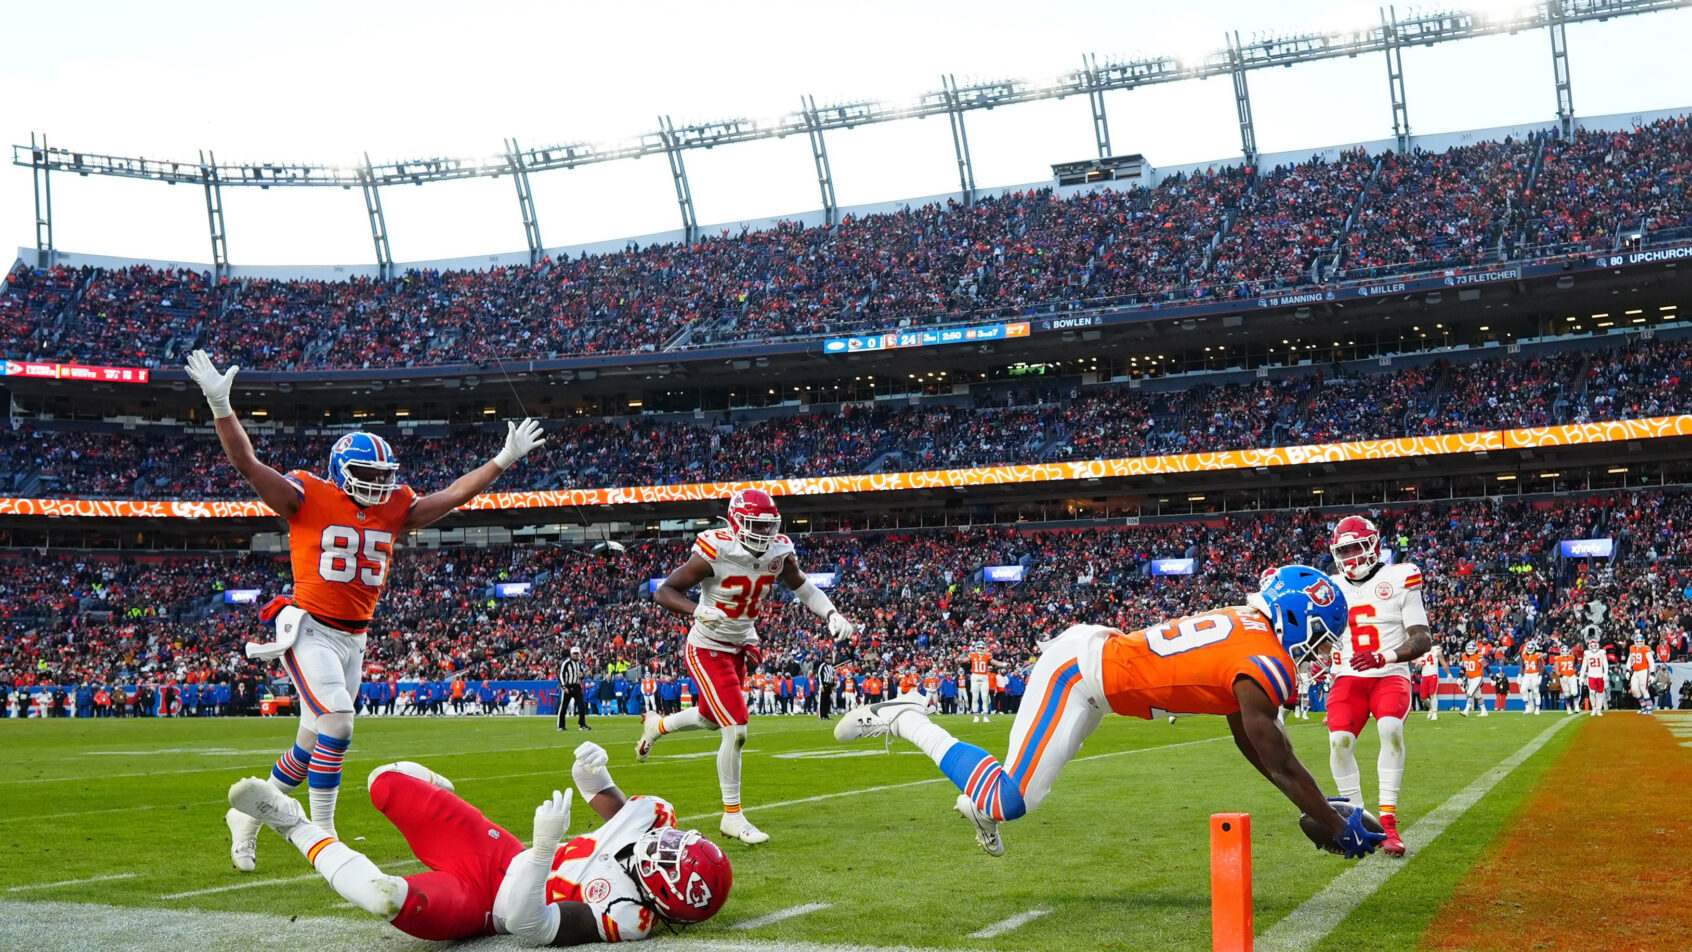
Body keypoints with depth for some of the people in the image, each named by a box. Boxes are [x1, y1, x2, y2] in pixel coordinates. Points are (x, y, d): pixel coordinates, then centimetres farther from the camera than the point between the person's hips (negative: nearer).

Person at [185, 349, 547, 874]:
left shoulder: (394, 509, 8)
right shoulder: (309, 499, -7)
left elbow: (453, 495, 14)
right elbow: (248, 464, -15)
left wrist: (504, 458, 12)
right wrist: (221, 407, -27)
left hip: (353, 639, 6)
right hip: (309, 629, -6)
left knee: (310, 743, 12)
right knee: (338, 721, -20)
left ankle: (250, 814, 33)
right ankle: (323, 832, -8)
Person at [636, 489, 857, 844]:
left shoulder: (779, 552, -10)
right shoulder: (715, 553, -27)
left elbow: (801, 585, 8)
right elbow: (665, 591, -22)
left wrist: (831, 614, -7)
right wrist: (697, 610, -40)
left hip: (741, 646, 7)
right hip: (708, 649, -7)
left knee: (712, 718, 26)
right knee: (736, 729, -14)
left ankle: (656, 725, 57)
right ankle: (732, 816, 2)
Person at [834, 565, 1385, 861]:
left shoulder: (1243, 626, 10)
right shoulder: (1264, 664, -18)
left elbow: (1250, 744, 17)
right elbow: (1280, 763, -14)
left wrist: (1321, 808, 19)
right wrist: (1339, 830, -4)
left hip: (1092, 649, 10)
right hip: (1078, 672, -10)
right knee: (1012, 802, -8)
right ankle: (903, 720, -3)